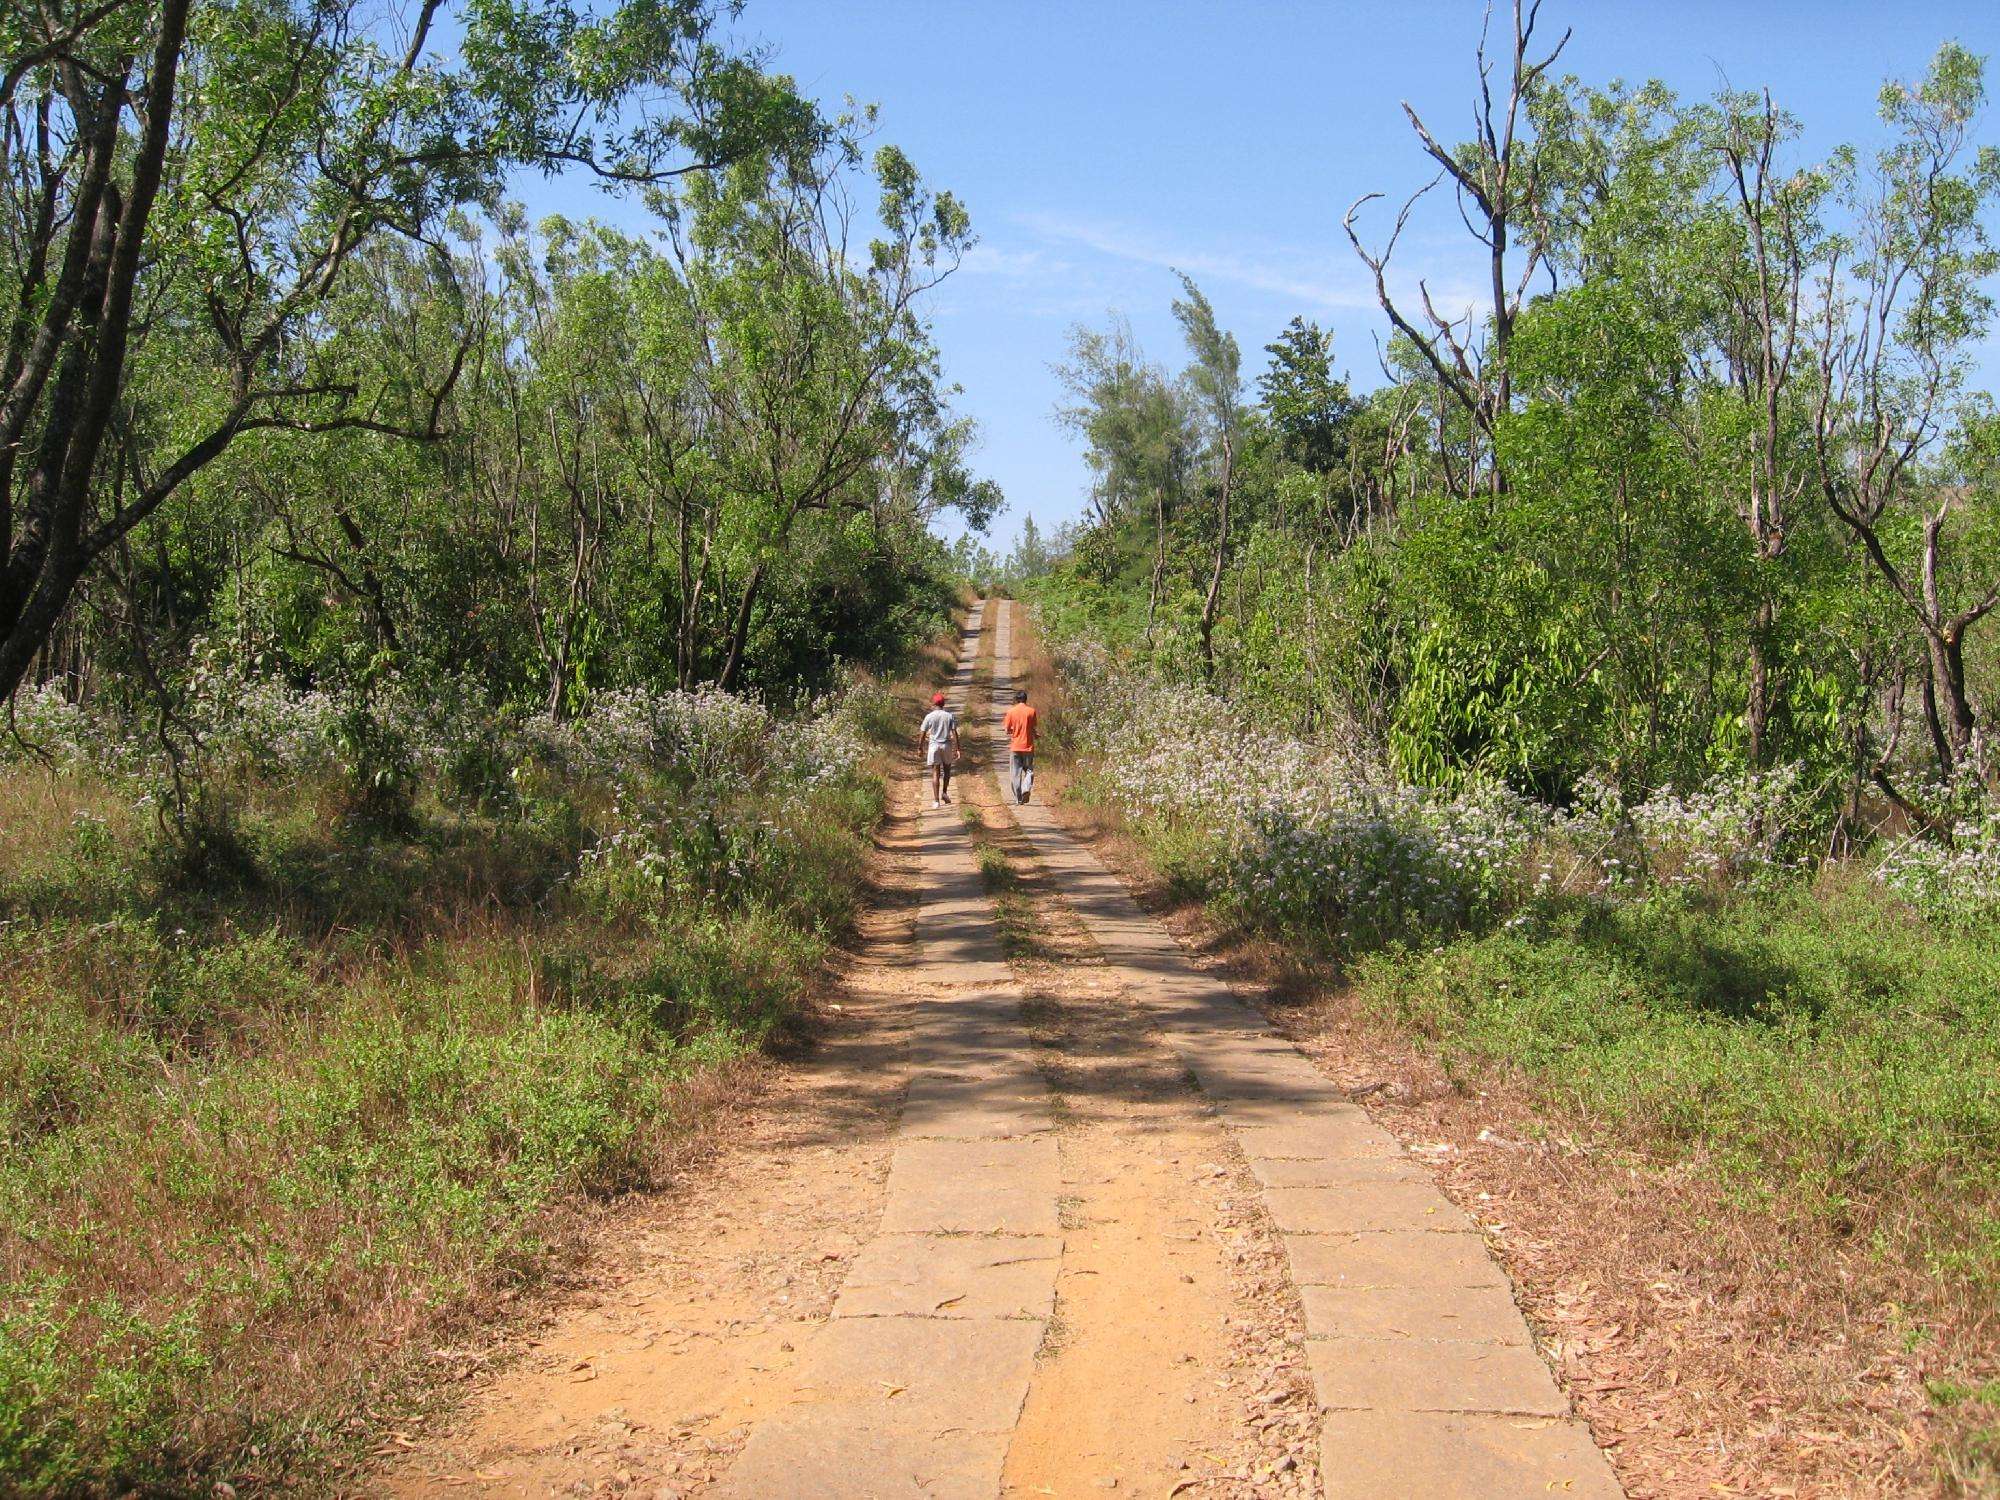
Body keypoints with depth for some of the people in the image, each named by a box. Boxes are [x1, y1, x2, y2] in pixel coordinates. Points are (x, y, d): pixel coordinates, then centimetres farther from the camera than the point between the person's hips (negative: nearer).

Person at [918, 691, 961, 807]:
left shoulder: (929, 717, -4)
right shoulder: (950, 716, -1)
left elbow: (922, 734, -2)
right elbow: (954, 733, -5)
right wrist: (957, 749, -3)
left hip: (934, 746, -1)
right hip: (947, 745, 1)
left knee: (935, 773, 0)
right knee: (947, 769, 23)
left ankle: (936, 800, -3)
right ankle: (944, 792, 17)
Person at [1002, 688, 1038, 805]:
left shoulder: (1011, 711, -3)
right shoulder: (1031, 711, -3)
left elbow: (1007, 730, -2)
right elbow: (1033, 728, -2)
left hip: (1015, 746, 0)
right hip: (1028, 746, 0)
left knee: (1016, 773, 7)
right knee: (1029, 770, 11)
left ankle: (1018, 798, 7)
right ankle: (1026, 788, -16)